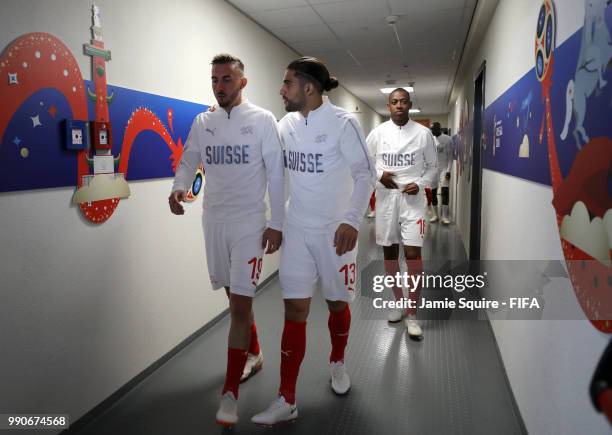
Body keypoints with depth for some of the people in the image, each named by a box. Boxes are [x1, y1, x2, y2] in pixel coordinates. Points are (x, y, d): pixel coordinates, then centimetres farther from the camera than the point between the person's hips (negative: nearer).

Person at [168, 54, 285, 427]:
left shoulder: (262, 120, -5)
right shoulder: (203, 122, 8)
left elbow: (276, 173, -6)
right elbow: (188, 161, 8)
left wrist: (276, 223, -10)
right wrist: (179, 188, -15)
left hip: (250, 221, -5)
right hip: (214, 220, 5)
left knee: (241, 303, -8)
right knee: (235, 295, 17)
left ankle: (230, 393, 2)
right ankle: (254, 354, 40)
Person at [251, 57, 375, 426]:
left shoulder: (343, 123, -12)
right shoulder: (286, 125, 4)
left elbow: (365, 173, -12)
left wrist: (352, 221, -20)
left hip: (334, 230, -3)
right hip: (297, 229, 4)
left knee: (338, 302, 13)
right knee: (295, 310, 2)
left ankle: (338, 362, 41)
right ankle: (287, 401, 9)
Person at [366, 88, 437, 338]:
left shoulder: (423, 133, 1)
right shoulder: (378, 132, 3)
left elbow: (432, 166, 8)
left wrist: (420, 184, -9)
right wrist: (379, 175, -9)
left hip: (412, 198, -2)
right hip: (386, 197, 2)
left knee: (413, 253, -9)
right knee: (389, 251, 10)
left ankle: (412, 315, 2)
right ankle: (399, 301, 29)